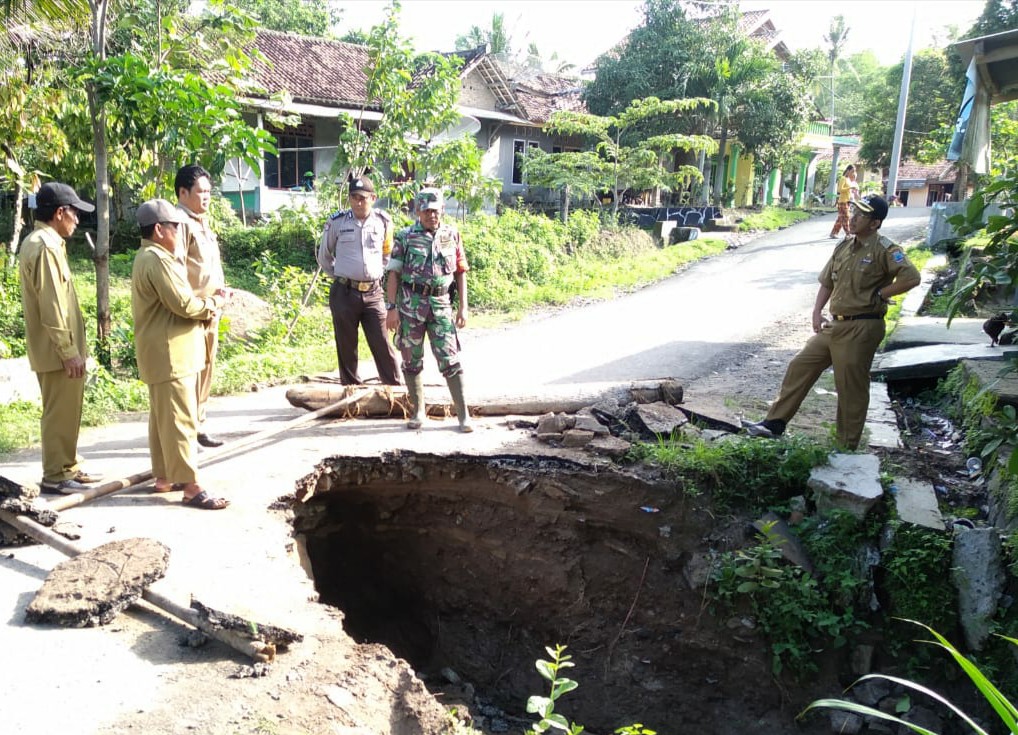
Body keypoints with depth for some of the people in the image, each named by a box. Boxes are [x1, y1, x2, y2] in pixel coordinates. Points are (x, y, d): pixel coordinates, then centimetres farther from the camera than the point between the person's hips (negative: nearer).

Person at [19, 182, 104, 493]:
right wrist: (69, 351, -20)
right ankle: (55, 475, 9)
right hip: (57, 350, -10)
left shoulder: (40, 242, 14)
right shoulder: (45, 246, -18)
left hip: (60, 348, 10)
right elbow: (52, 307, -22)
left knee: (66, 411, 17)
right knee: (60, 413, -1)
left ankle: (68, 467, 27)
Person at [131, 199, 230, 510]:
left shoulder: (150, 257, 16)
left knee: (162, 417, 16)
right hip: (169, 353, -11)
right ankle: (191, 487, -5)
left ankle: (164, 477, 26)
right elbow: (184, 304, -22)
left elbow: (176, 301, 16)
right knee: (180, 420, -8)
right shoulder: (158, 260, -18)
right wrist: (215, 302, -6)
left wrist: (207, 302, 0)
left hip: (164, 352, 11)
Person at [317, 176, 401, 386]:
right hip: (344, 293, 0)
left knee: (383, 345, 0)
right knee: (346, 348, 6)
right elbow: (324, 256, 14)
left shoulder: (383, 222, 4)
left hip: (373, 293, 1)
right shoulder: (337, 222, 0)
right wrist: (339, 276, 11)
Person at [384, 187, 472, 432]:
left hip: (441, 304, 0)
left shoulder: (452, 235, 7)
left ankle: (463, 414, 1)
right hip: (410, 304, 0)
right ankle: (417, 412, 20)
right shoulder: (405, 237, 1)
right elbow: (394, 273, 0)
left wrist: (463, 307, 3)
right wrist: (391, 307, -6)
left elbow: (461, 272, 9)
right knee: (411, 361, 7)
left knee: (450, 360, -3)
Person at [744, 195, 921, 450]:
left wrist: (878, 295, -14)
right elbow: (827, 282, 19)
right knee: (800, 367, 9)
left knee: (851, 387, 1)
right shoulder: (844, 246, 11)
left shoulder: (884, 250, -12)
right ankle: (775, 423, 17)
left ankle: (847, 445, 15)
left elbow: (911, 278, -23)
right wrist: (817, 311, 7)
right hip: (835, 325, 8)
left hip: (861, 329, -8)